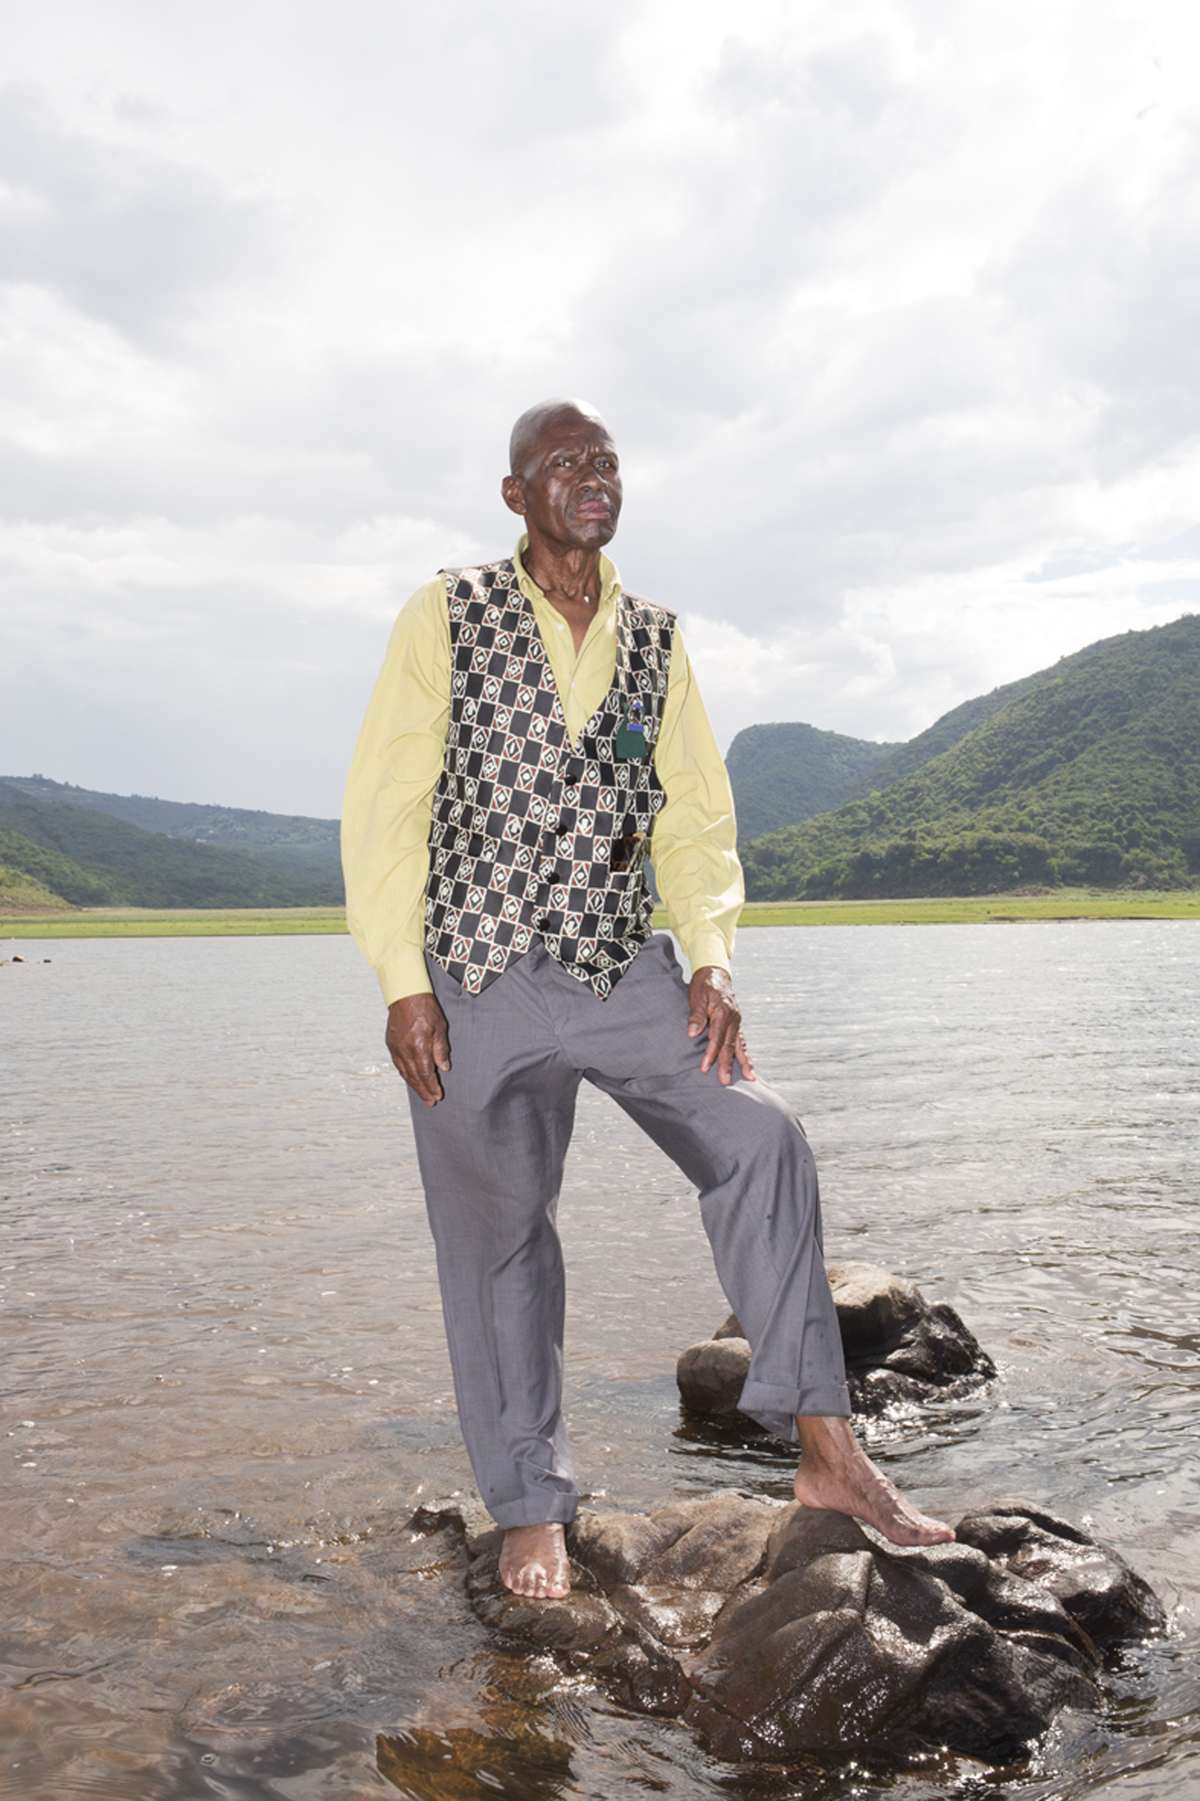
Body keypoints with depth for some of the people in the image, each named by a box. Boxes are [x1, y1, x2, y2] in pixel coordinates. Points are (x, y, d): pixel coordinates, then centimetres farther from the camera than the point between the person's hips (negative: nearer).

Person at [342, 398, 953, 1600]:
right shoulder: (447, 618, 0)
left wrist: (711, 962, -4)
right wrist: (403, 984, -10)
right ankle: (530, 1508, 21)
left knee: (761, 1141, -13)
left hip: (623, 970, 3)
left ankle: (825, 1450, -2)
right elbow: (384, 804, -4)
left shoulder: (654, 638, 10)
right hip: (479, 981, -2)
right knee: (497, 1235, 4)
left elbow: (695, 812, 9)